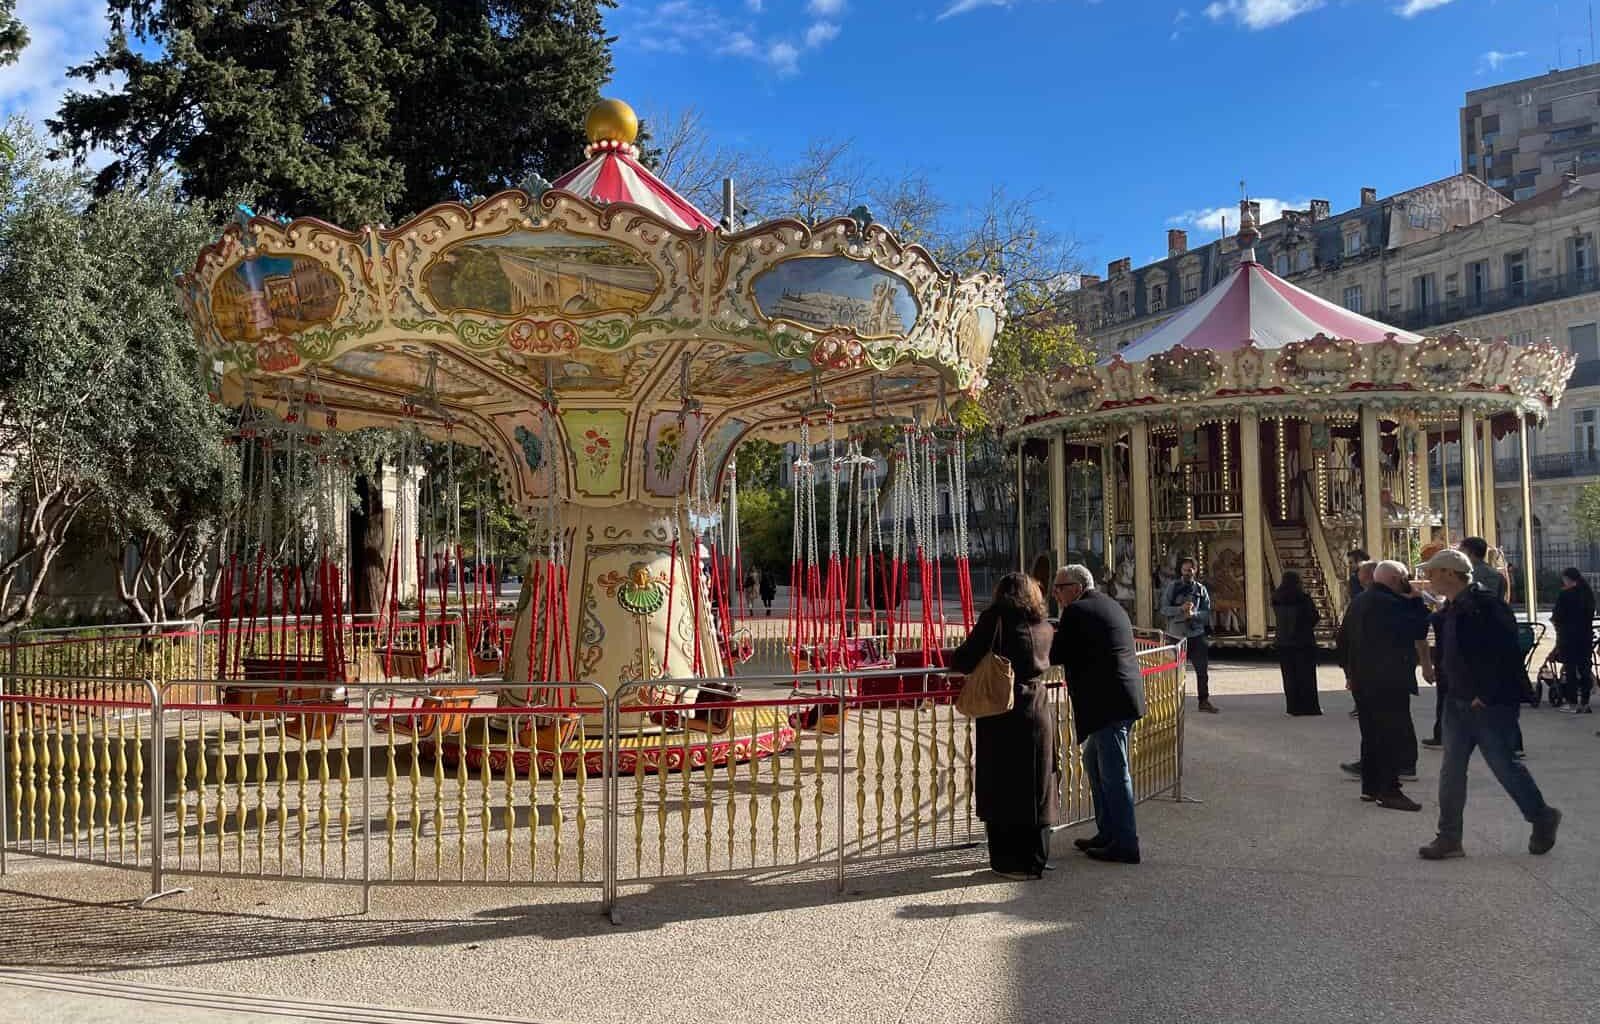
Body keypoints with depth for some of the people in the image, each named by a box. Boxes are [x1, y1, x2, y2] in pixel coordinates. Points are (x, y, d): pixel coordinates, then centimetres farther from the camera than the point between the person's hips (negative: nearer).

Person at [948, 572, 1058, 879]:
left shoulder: (995, 618, -8)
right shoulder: (1044, 627, 7)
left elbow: (964, 659, -13)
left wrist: (953, 659, 7)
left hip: (1002, 718, -4)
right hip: (1038, 712, 4)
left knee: (1001, 790, 6)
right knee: (1035, 788, 12)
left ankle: (1009, 862, 11)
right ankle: (1035, 861, 20)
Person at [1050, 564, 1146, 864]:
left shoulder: (1076, 612, -11)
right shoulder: (1110, 606, 18)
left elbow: (1055, 655, -11)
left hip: (1108, 703, -10)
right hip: (1120, 700, 10)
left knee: (1114, 773, -4)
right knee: (1094, 762, 19)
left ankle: (1125, 845, 1)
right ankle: (1107, 833, 25)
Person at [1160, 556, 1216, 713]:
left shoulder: (1201, 589, 5)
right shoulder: (1172, 587, 0)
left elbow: (1206, 612, 1)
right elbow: (1163, 609, -6)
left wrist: (1193, 613, -18)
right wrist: (1181, 609, -21)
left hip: (1196, 634, 1)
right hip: (1175, 634, -1)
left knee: (1202, 669, 2)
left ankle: (1204, 701, 13)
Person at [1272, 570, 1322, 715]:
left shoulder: (1276, 599, -1)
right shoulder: (1303, 598, -14)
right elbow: (1315, 617, -8)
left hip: (1283, 642, 4)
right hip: (1304, 643, -4)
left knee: (1290, 676, 9)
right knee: (1306, 675, 4)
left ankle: (1293, 707, 10)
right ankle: (1310, 706, 6)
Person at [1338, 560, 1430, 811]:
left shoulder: (1359, 601, 13)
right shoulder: (1391, 604, -17)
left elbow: (1343, 640, 18)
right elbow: (1418, 631, -15)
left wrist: (1350, 672, 22)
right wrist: (1417, 601, -3)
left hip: (1362, 680, 9)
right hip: (1389, 682, -9)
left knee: (1371, 734, 15)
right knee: (1392, 736, -5)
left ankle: (1370, 786, 20)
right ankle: (1389, 791, -6)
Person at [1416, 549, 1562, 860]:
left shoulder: (1485, 604, -18)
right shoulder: (1452, 607, 10)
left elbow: (1506, 655, -23)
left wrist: (1486, 695, -20)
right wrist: (1457, 691, 13)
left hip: (1491, 704, -9)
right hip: (1459, 701, 9)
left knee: (1503, 765, 3)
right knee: (1451, 768, 6)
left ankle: (1543, 819, 27)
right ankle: (1449, 837, 10)